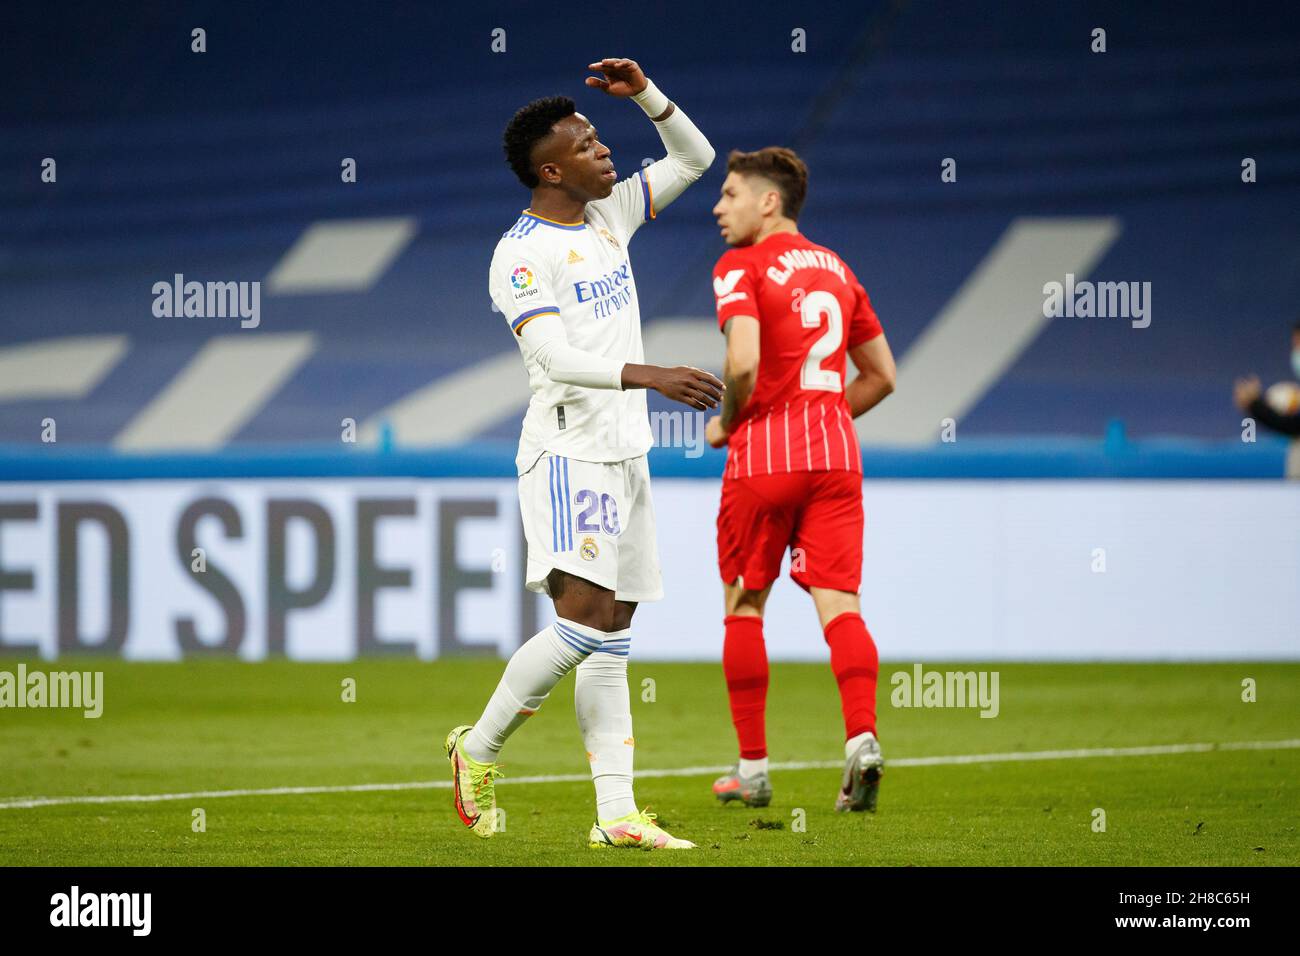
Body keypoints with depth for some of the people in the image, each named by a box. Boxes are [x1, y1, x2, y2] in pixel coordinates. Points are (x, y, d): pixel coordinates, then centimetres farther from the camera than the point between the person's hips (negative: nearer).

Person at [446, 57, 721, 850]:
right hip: (569, 450, -8)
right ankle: (480, 747, -1)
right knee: (587, 615, -19)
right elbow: (552, 354, -23)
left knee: (613, 634, 4)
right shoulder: (521, 254, -12)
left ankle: (616, 813, 2)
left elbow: (695, 157, 22)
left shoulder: (610, 215, 12)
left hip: (625, 451, 8)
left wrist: (646, 95, 6)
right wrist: (648, 376, -34)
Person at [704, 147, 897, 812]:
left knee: (744, 606, 9)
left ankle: (752, 768, 12)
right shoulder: (836, 270, 16)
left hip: (764, 456, -5)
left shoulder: (741, 268, -4)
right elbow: (882, 375, 20)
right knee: (838, 602, -3)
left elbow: (744, 362, -20)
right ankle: (862, 739, -26)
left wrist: (726, 423, -3)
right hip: (835, 454, 5)